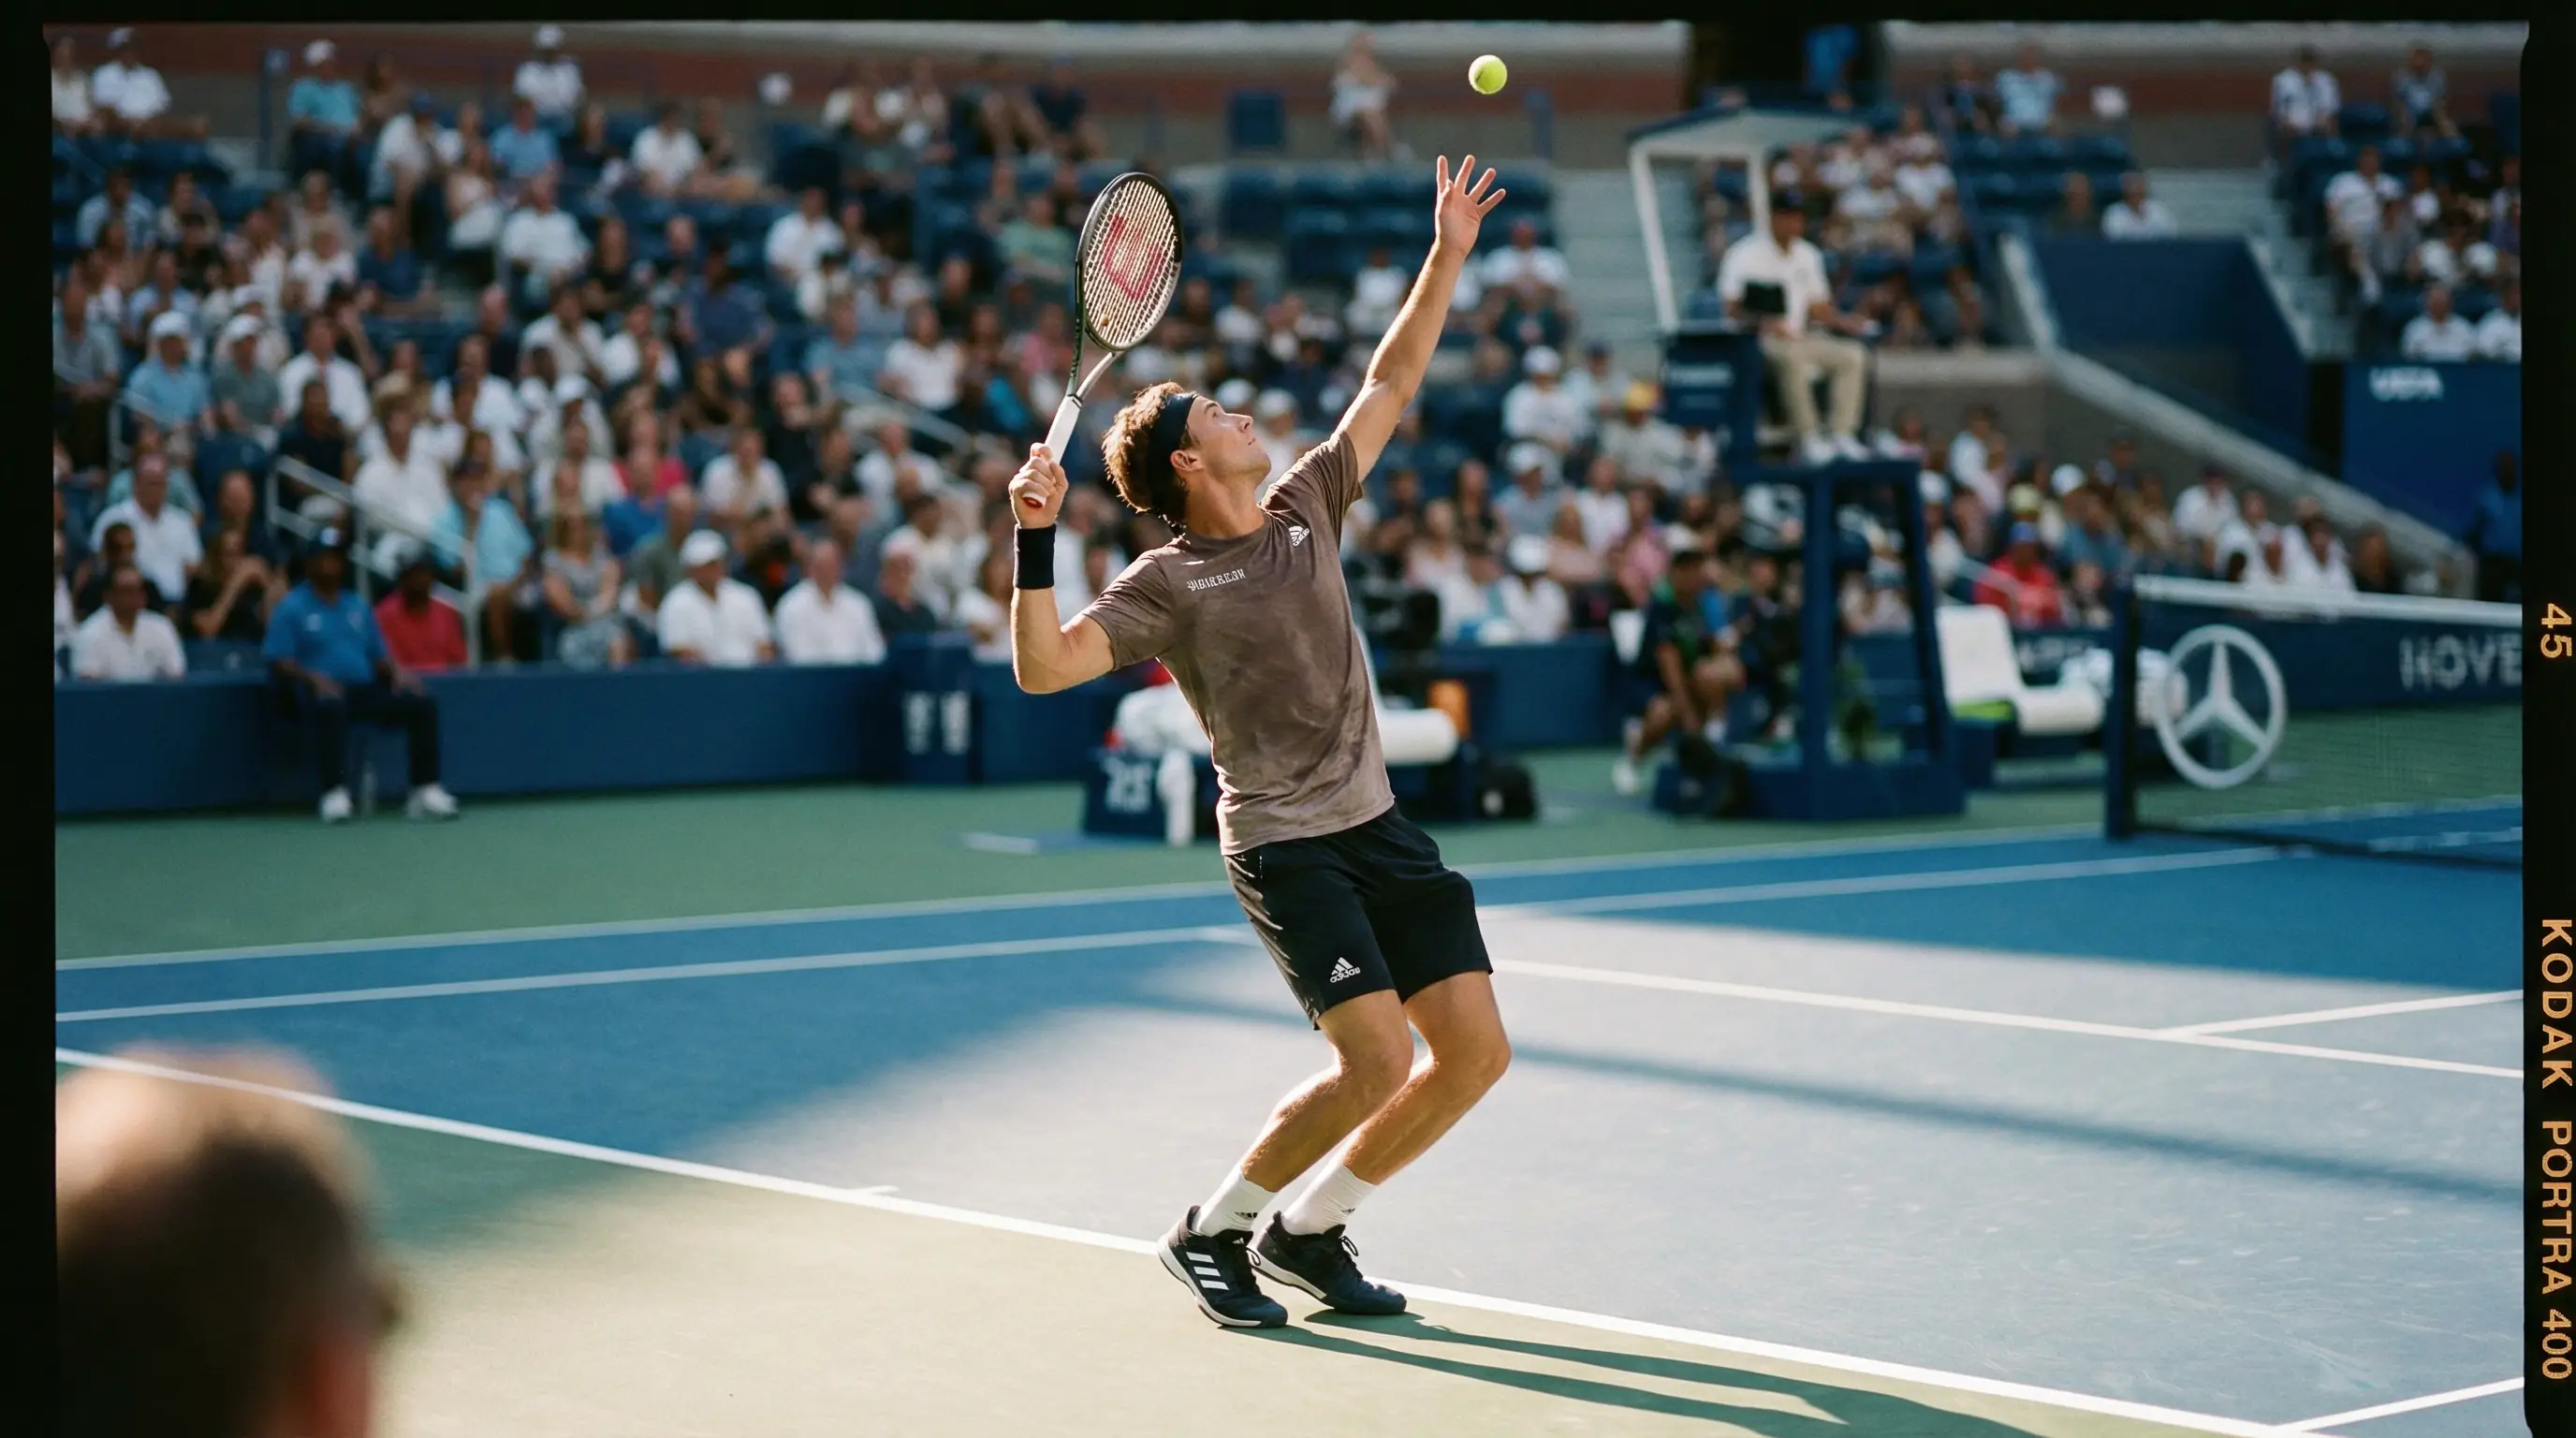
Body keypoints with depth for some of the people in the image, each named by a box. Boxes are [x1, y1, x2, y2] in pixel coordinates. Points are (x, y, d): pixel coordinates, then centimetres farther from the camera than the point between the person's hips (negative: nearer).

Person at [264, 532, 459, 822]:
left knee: (422, 702, -18)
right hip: (323, 690, -5)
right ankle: (335, 795, -41)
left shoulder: (359, 606, 24)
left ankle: (426, 790, -21)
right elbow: (279, 663, -2)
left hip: (365, 689, 5)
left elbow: (379, 656, 23)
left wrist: (396, 671, -1)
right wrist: (312, 678, -21)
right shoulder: (291, 608, 7)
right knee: (330, 706, -42)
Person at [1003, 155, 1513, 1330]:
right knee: (1376, 1058, -19)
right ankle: (1212, 1233, 3)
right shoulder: (1167, 586, -8)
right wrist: (1036, 540, -28)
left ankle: (1308, 1231, 16)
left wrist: (1448, 258, 12)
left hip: (1381, 826, 7)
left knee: (1475, 1053, -2)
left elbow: (1389, 383, 17)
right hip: (1284, 844, -7)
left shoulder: (1306, 508, 10)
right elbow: (1042, 667, -20)